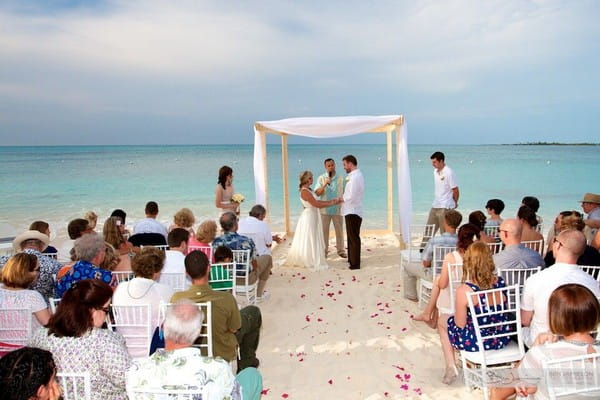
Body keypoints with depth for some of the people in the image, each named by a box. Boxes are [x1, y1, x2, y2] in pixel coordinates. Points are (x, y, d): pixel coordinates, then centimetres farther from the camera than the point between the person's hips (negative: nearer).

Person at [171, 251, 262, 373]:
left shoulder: (176, 298, -26)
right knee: (254, 312, 19)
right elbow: (234, 329, -17)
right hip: (224, 353, -3)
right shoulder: (226, 299, -34)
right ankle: (246, 362, 35)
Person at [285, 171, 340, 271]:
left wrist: (330, 201, 5)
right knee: (309, 240, 0)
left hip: (313, 216, 10)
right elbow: (317, 204, -23)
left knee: (313, 239, 17)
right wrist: (332, 203, -18)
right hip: (308, 216, -10)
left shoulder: (308, 190, 10)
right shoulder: (304, 191, -20)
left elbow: (316, 201, 11)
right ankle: (310, 262, 9)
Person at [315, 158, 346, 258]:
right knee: (324, 230, 6)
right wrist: (324, 185, -24)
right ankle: (324, 250, 18)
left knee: (339, 230, 7)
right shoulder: (321, 178, 0)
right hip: (325, 209, -1)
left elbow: (345, 192, 9)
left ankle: (340, 250, 19)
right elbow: (317, 193, -10)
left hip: (337, 209, 1)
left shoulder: (340, 178, 3)